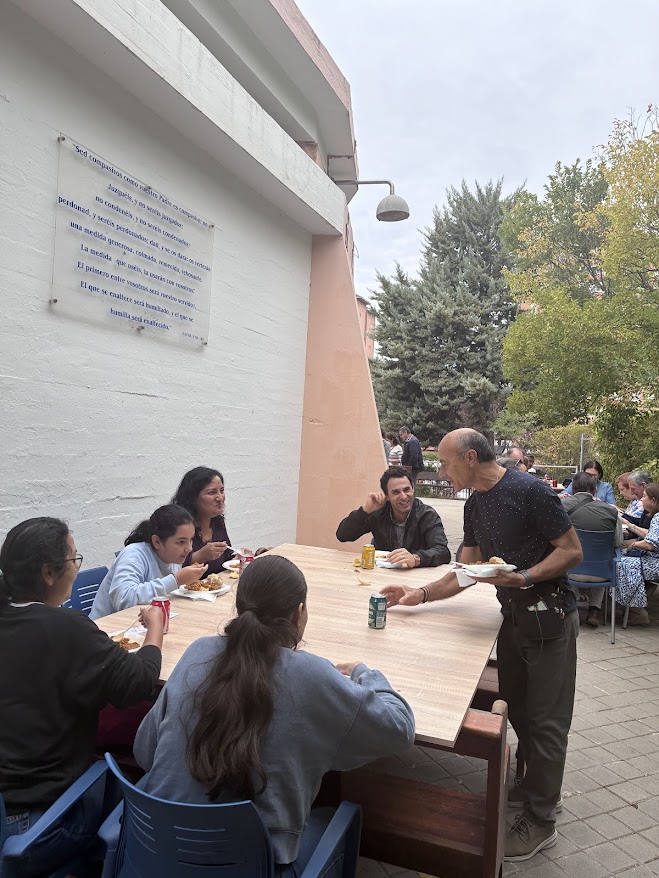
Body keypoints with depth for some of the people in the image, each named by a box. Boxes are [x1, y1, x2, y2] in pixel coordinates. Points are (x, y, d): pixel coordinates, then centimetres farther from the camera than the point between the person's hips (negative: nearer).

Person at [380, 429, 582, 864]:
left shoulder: (529, 490, -19)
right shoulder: (475, 505, 6)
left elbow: (573, 551, -16)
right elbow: (466, 571, 10)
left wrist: (523, 577, -26)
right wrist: (420, 595, 3)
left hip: (549, 616, -7)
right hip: (513, 614, 8)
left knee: (546, 719, 4)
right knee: (516, 707, 17)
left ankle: (541, 821, 19)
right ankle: (538, 786, 39)